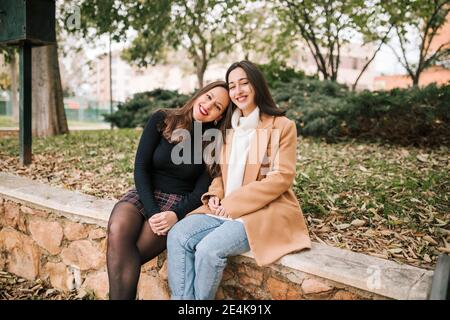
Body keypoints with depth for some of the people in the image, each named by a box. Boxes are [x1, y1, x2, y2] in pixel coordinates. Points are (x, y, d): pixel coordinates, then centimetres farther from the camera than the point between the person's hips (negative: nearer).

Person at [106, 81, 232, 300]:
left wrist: (176, 215, -22)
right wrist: (152, 212, -15)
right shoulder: (162, 120, 0)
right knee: (118, 232, -31)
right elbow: (141, 168, -4)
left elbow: (201, 190, -5)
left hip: (180, 203, -1)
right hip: (145, 195, 2)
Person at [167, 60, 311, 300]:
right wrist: (215, 195, -3)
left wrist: (233, 203, -15)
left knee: (209, 248, -28)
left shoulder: (282, 126, -3)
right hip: (224, 209, 6)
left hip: (265, 211, -6)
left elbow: (281, 178, -11)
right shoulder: (229, 128, 16)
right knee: (177, 236, -18)